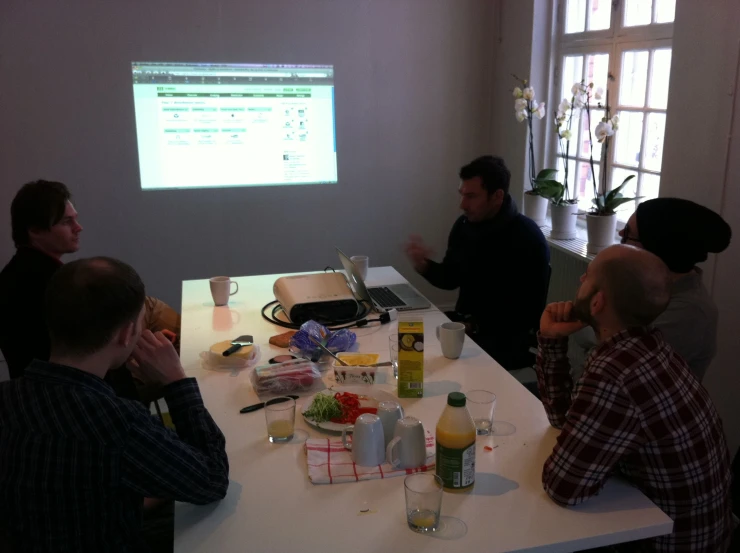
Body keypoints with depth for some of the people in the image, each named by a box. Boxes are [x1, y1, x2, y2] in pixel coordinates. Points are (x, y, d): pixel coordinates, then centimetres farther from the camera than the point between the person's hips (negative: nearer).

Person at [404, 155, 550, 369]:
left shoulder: (528, 238, -16)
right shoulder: (464, 225, 3)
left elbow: (528, 311, -16)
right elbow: (451, 279, 11)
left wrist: (478, 327, -22)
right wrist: (424, 265, -9)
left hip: (508, 337, -6)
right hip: (465, 324, 6)